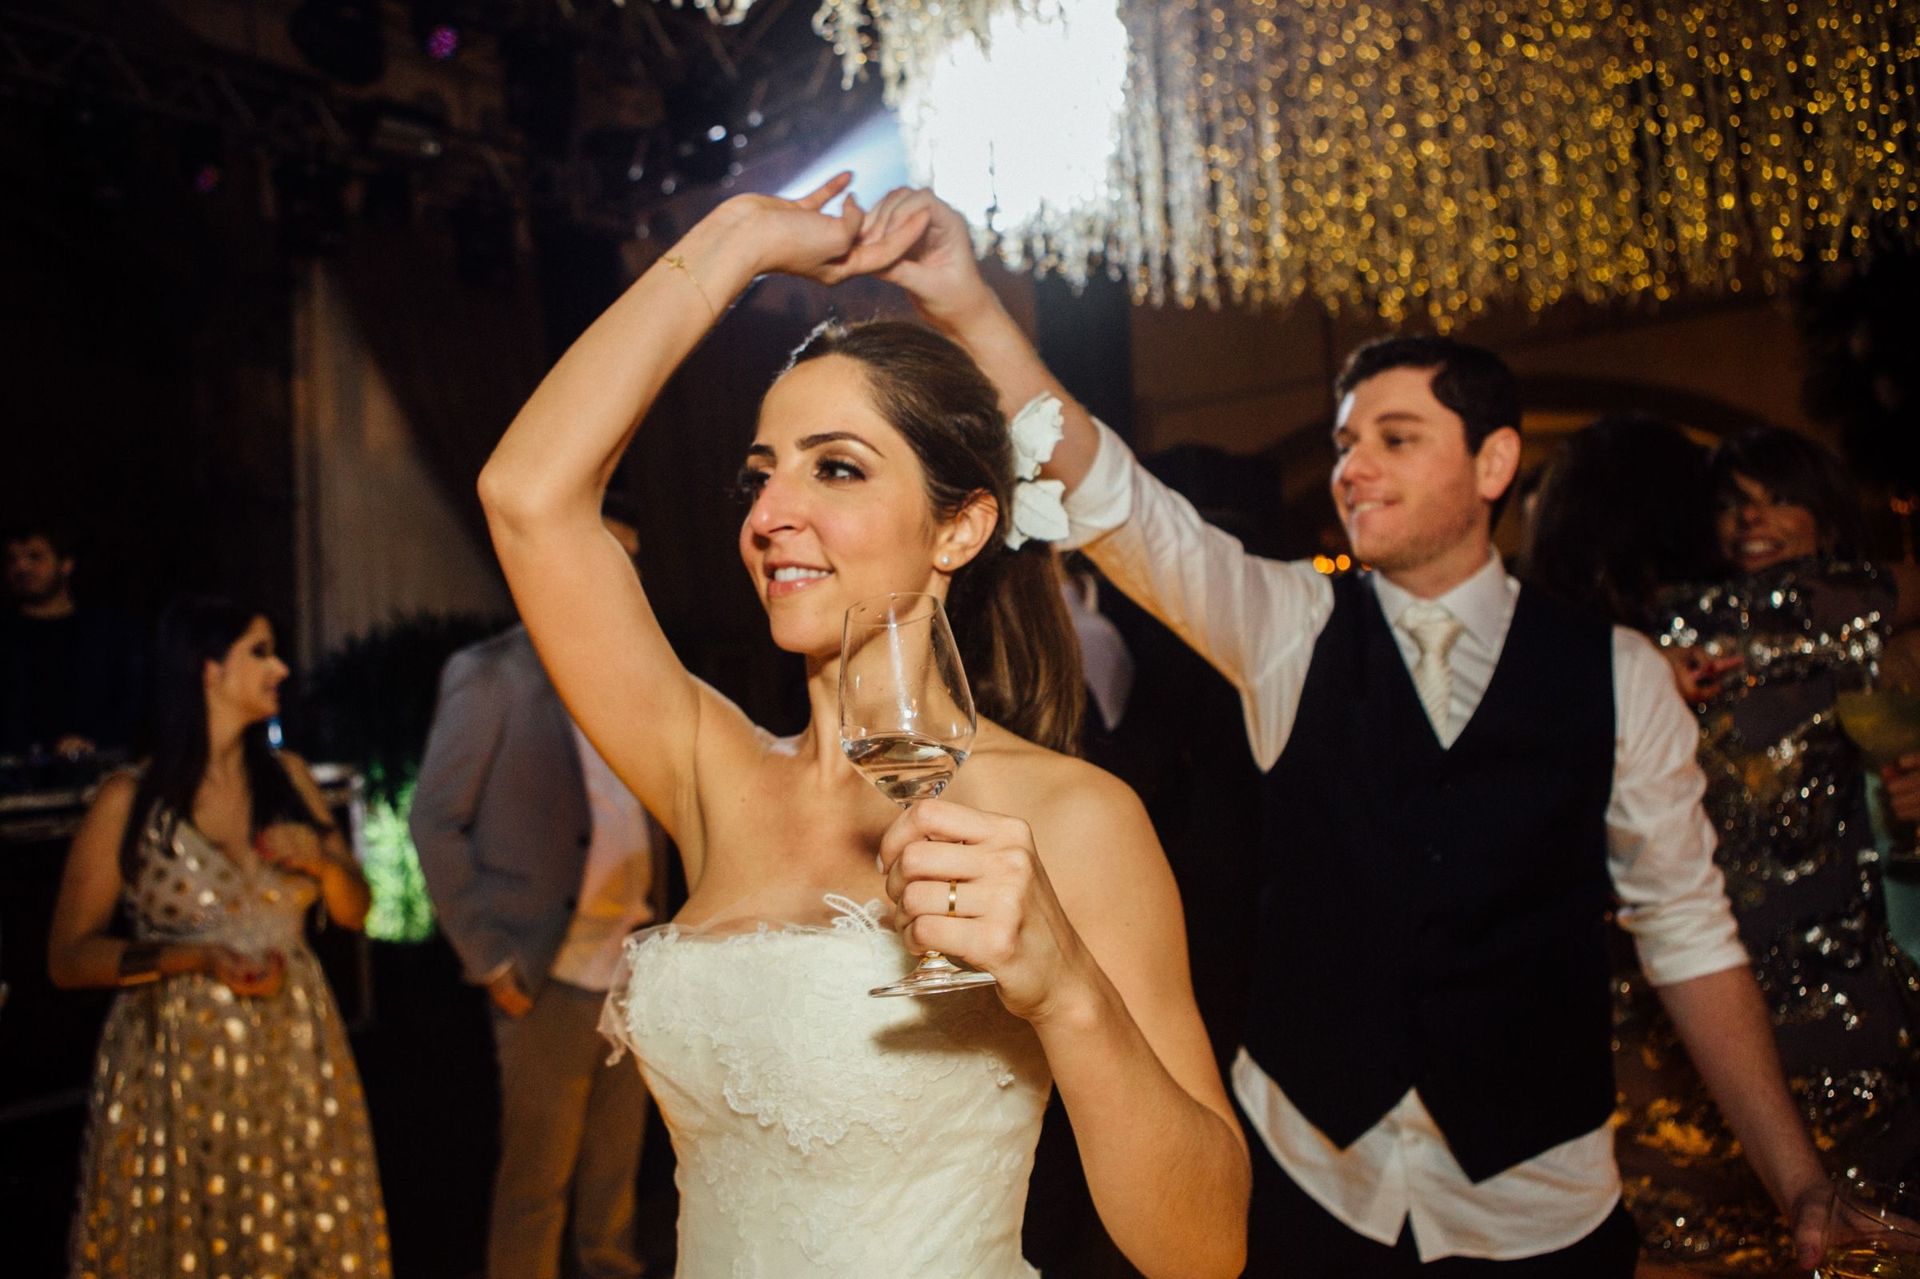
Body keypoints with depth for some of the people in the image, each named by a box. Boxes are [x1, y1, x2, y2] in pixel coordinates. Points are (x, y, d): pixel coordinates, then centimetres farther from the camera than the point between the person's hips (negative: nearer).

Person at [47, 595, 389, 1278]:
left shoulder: (288, 776, 5)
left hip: (294, 1061, 3)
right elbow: (68, 956, -6)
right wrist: (195, 958, -19)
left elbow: (353, 910, 11)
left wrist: (322, 858, -9)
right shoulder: (131, 800, -7)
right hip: (177, 1065, -3)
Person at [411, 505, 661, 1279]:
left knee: (613, 1181, 14)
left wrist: (650, 922, 9)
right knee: (535, 1185, 6)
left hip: (627, 976, 6)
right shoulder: (491, 673, -6)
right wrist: (490, 961, -10)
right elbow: (434, 823, -7)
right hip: (548, 984, -5)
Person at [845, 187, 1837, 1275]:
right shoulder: (1293, 629, -4)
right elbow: (1118, 500, -17)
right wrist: (971, 309, -29)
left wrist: (1801, 1184, 0)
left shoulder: (1617, 678, -4)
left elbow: (1688, 931, 1)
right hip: (1307, 1174, 0)